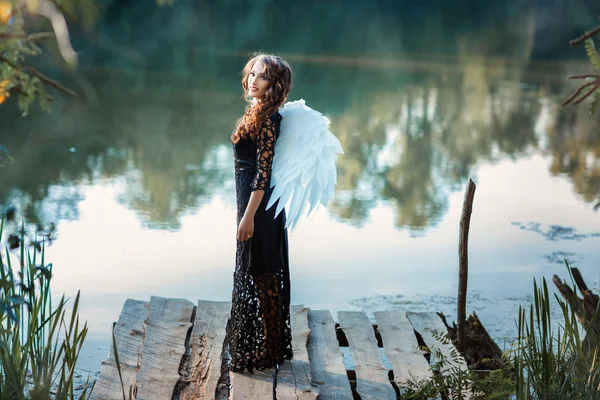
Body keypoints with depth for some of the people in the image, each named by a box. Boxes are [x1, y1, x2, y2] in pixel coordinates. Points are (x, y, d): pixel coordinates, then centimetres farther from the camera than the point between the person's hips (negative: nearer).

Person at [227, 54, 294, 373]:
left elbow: (264, 171, -21)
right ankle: (268, 346, 27)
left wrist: (249, 215, -22)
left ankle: (264, 353, 10)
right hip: (253, 200, 10)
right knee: (265, 274, 15)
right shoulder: (256, 111, 11)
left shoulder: (267, 118, -18)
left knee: (259, 275, -1)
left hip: (259, 203, -10)